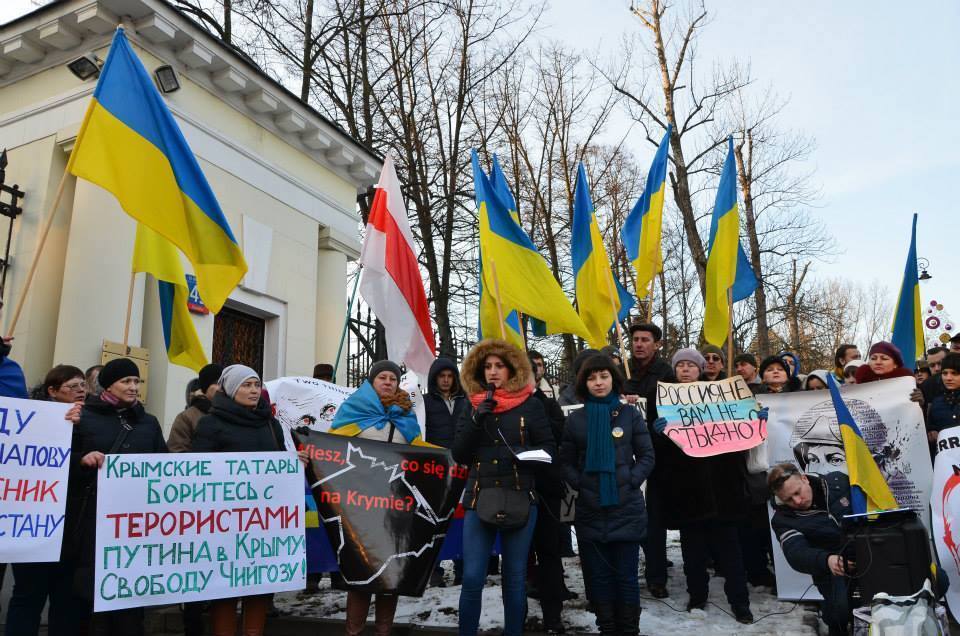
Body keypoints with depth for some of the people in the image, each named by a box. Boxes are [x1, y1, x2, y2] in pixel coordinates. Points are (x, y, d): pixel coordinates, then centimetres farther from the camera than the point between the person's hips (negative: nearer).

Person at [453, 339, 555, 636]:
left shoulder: (530, 405, 1)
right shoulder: (473, 406, 8)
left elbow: (550, 449, 3)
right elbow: (458, 454, 4)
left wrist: (527, 452, -18)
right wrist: (476, 420, -9)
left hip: (519, 499, -1)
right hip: (478, 498, 2)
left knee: (515, 577, 8)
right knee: (472, 578, -3)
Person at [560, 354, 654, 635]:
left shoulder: (630, 414, 3)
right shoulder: (575, 419, 5)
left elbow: (647, 456, 3)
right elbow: (566, 462, 7)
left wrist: (631, 481, -10)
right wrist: (580, 485, -7)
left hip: (626, 507, -1)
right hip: (590, 509, 1)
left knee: (626, 574, 5)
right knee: (598, 575, 8)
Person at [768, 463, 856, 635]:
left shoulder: (838, 481, -3)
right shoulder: (783, 519, -10)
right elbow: (796, 554, -24)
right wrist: (827, 560, -43)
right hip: (832, 567, -4)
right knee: (841, 608, -26)